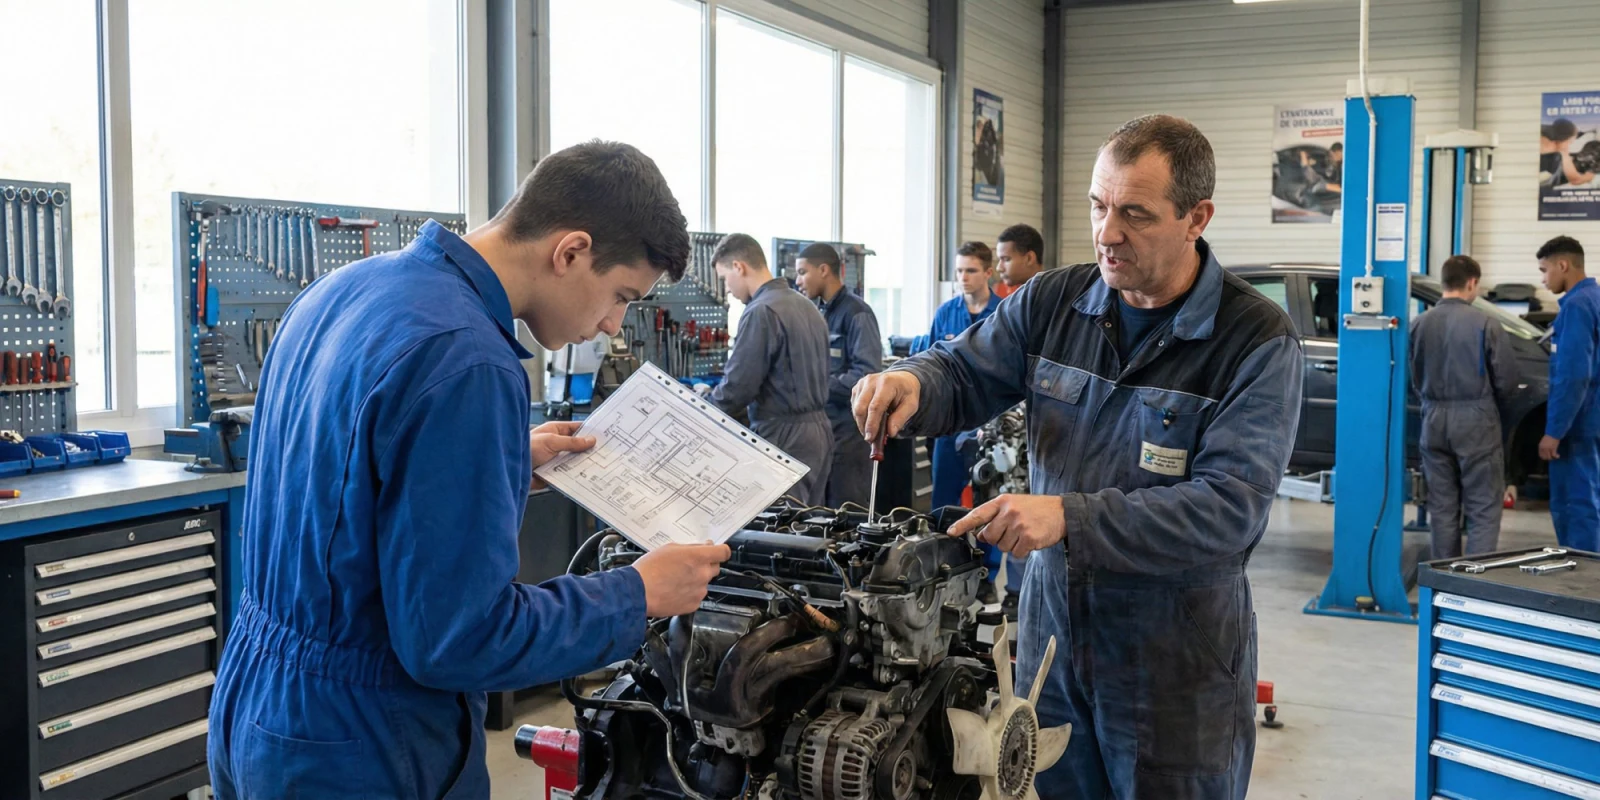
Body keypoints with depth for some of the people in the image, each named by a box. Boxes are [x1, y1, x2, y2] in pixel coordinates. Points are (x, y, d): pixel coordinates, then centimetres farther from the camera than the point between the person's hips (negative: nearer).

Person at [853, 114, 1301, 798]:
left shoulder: (1259, 340, -14)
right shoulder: (1051, 303, 1)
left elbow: (1230, 506, -23)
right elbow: (962, 375, 7)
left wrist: (1070, 517, -33)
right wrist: (911, 382, -19)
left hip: (1177, 665, -4)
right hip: (1053, 633, 4)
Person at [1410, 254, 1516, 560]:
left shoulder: (1420, 324, 0)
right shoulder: (1485, 324, -11)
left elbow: (1414, 378, 5)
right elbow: (1506, 378, -7)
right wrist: (1487, 396, 13)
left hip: (1434, 420, 4)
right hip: (1475, 420, -4)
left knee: (1442, 506, 13)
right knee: (1484, 507, 2)